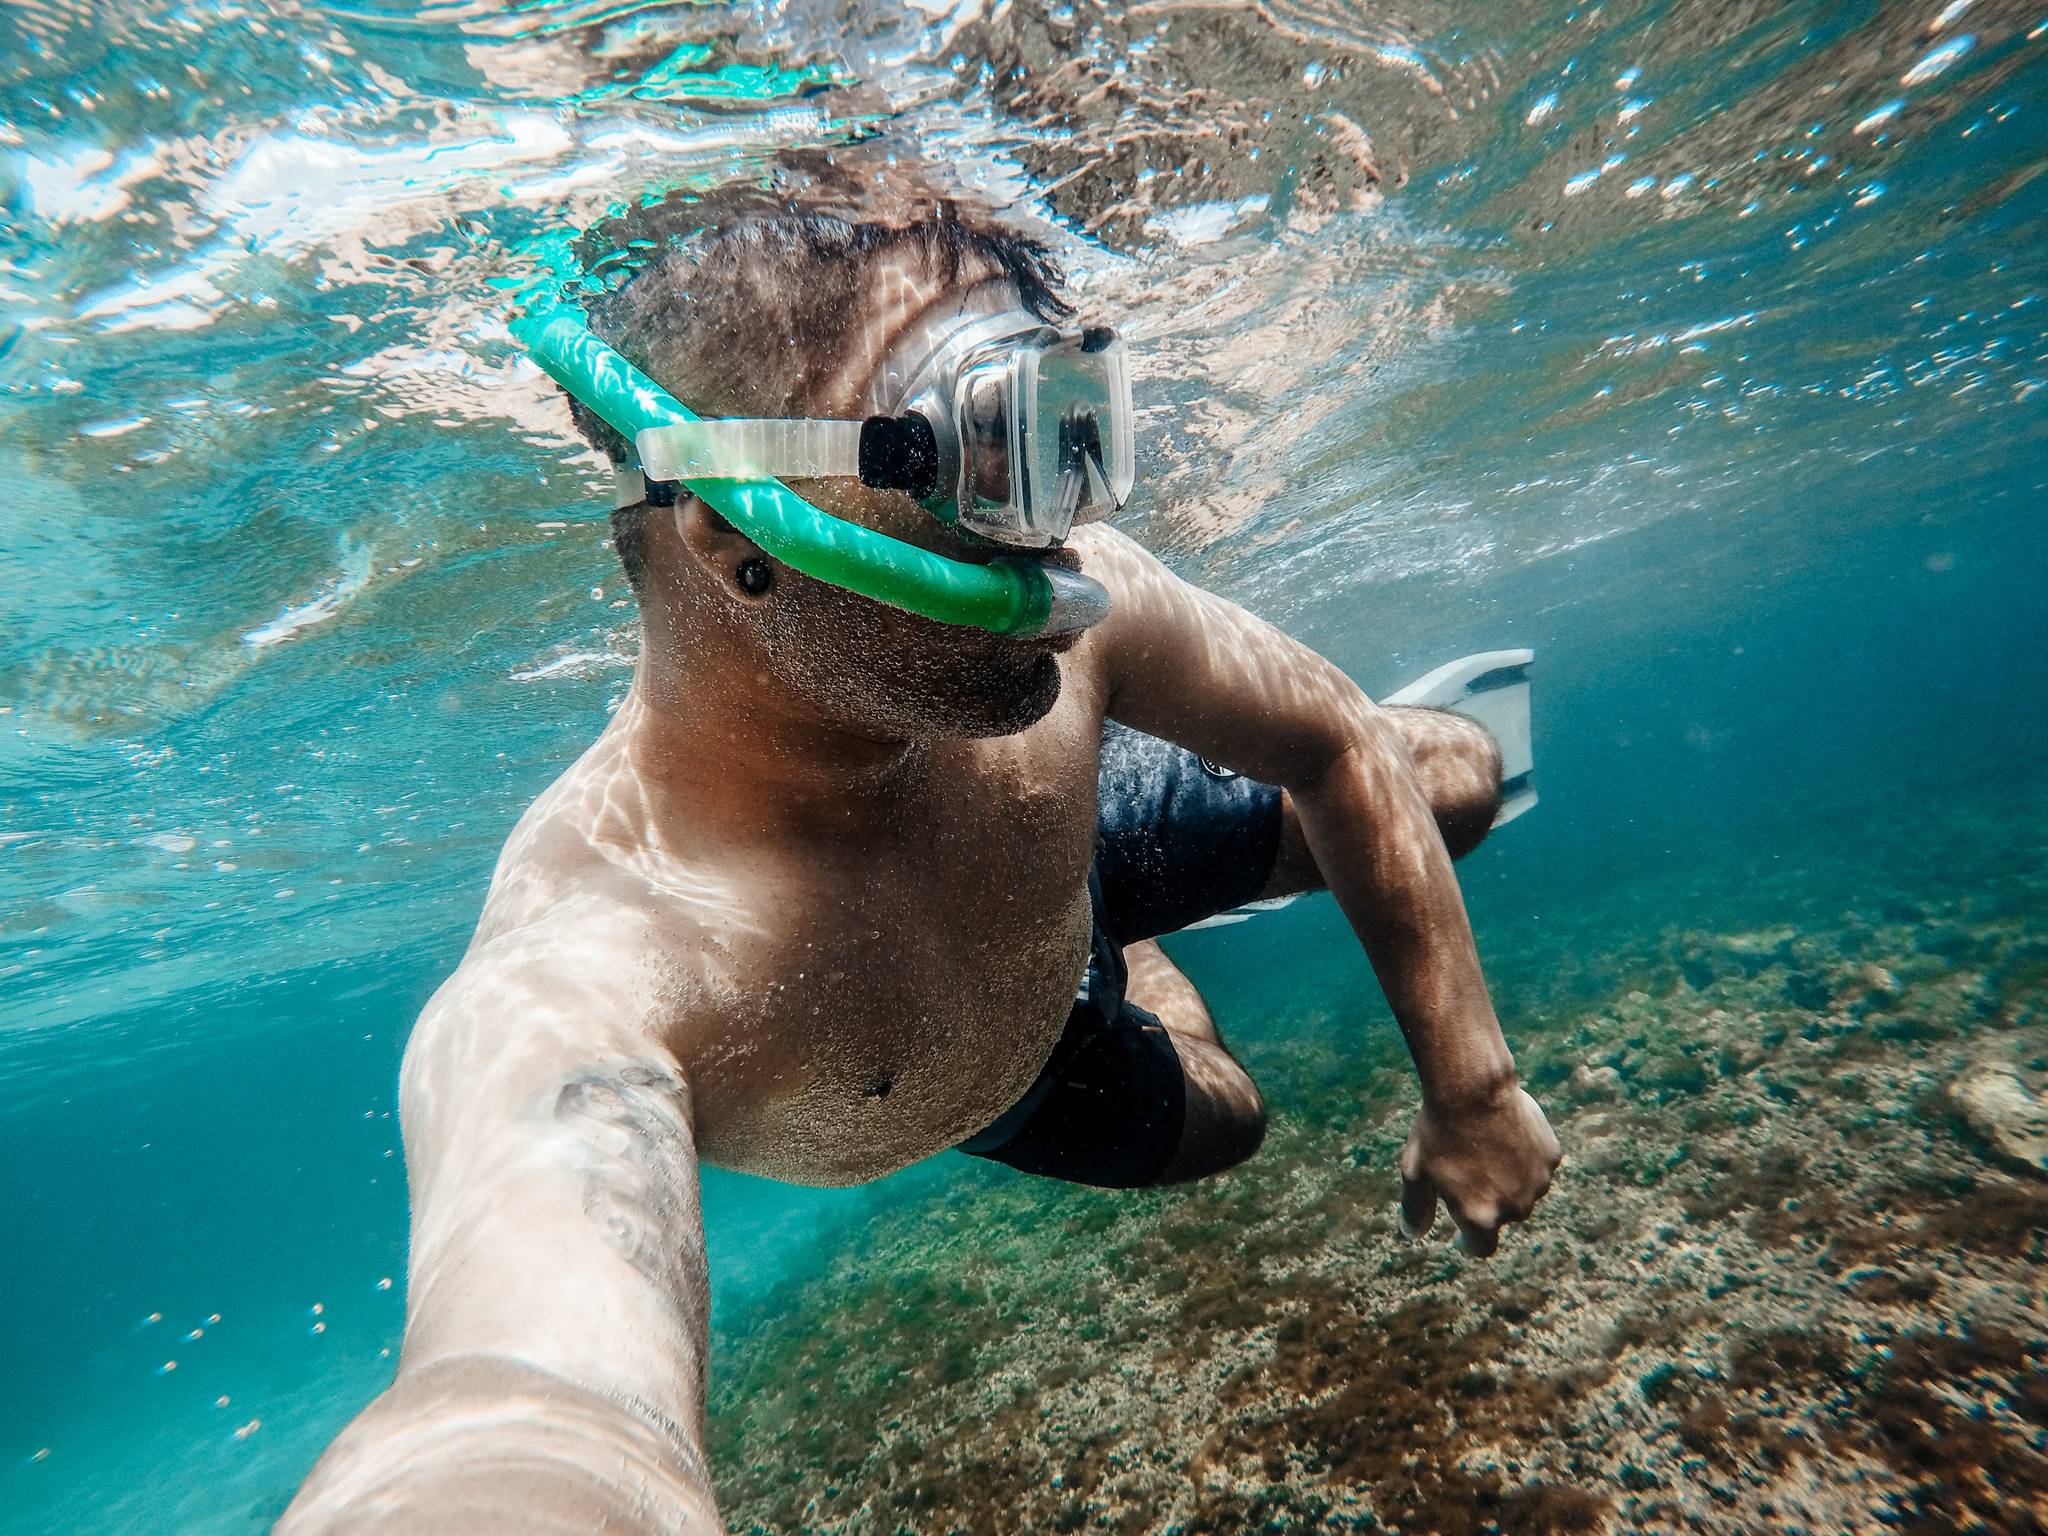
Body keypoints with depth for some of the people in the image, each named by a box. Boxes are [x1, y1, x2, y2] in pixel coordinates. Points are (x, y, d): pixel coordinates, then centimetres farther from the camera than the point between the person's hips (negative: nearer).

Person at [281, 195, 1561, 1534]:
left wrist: (1469, 1083, -16)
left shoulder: (1076, 606, -35)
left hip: (1071, 847, 3)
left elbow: (1343, 747, -20)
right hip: (1000, 1102, -2)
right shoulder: (577, 980, -47)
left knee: (1457, 774, 13)